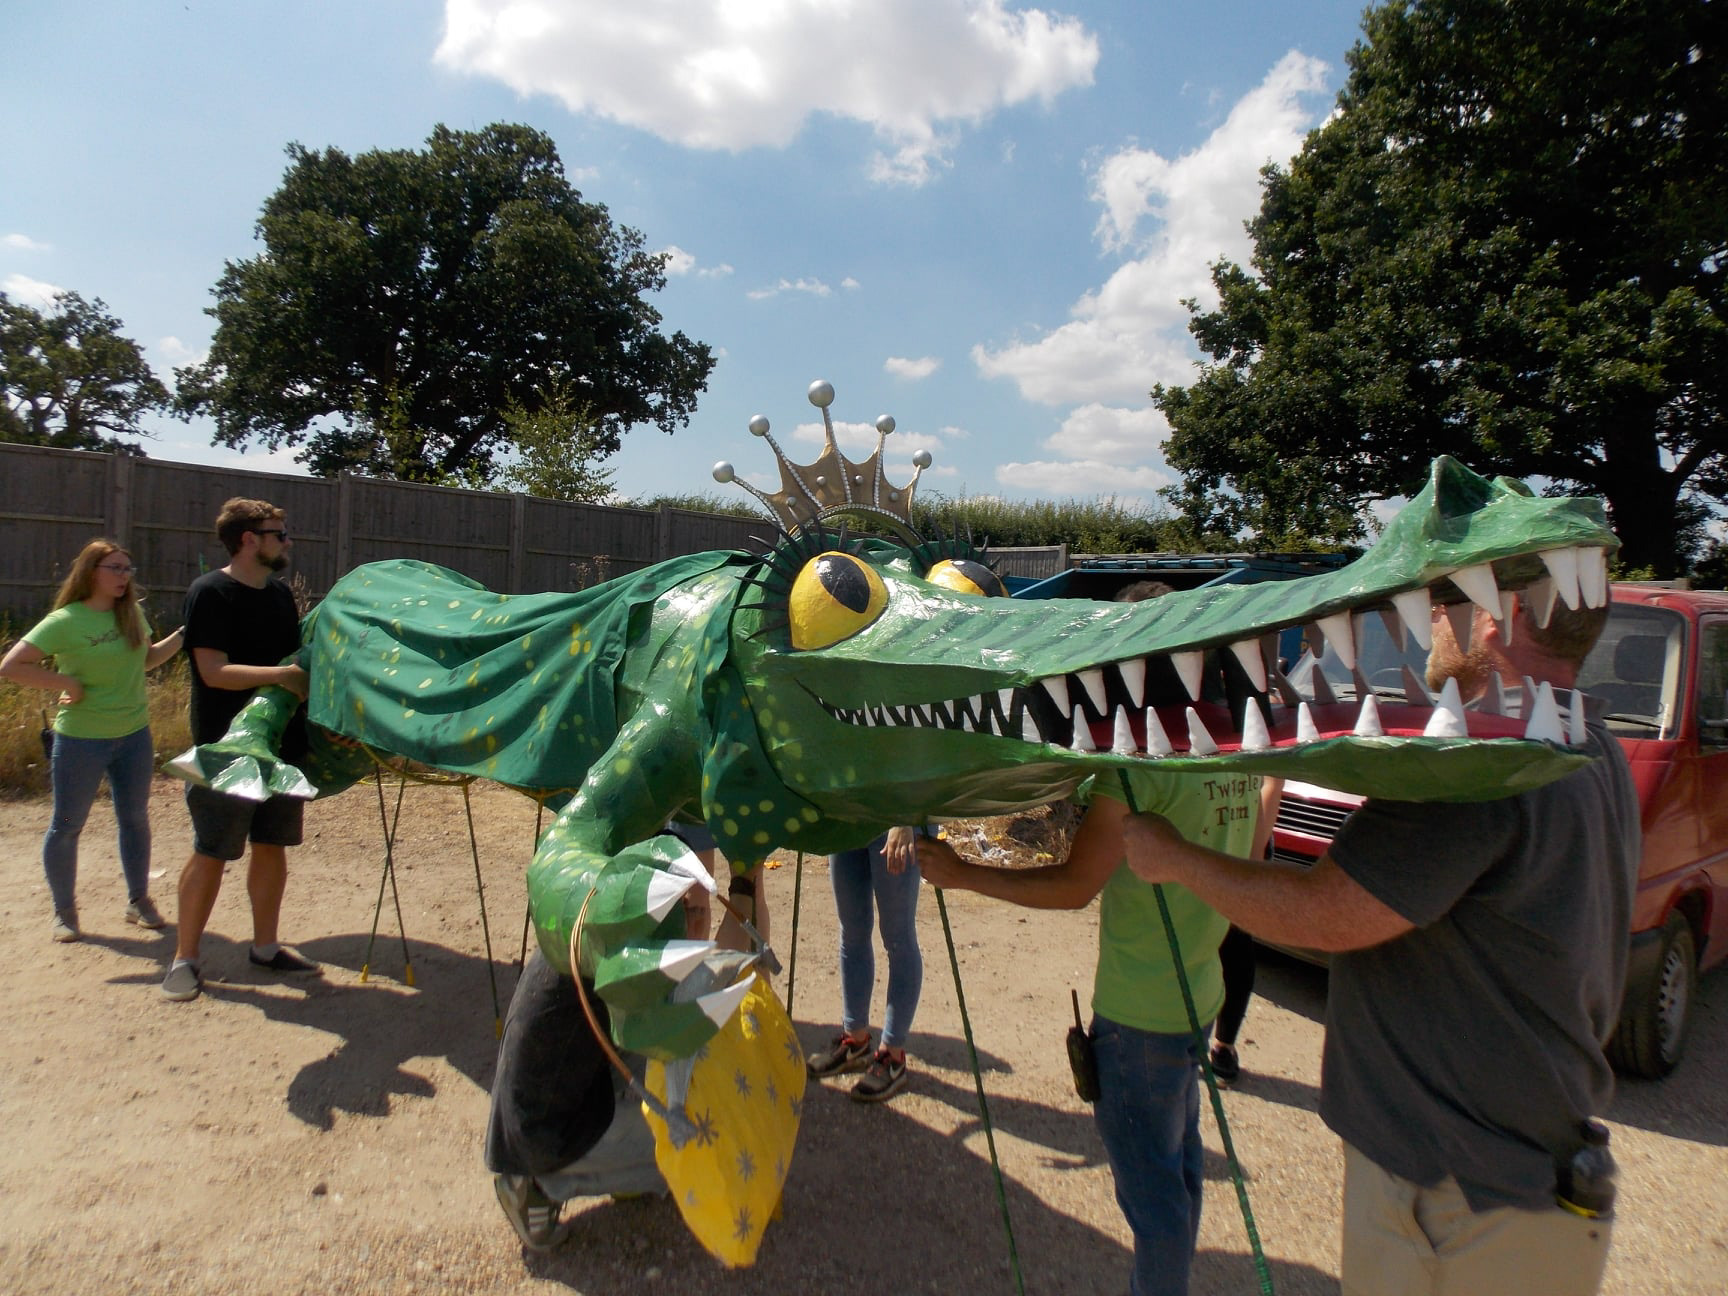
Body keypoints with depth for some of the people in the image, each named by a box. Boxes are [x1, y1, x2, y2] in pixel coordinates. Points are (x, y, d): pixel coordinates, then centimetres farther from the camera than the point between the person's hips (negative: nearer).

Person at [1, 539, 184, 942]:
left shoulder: (131, 613, 3)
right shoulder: (65, 621, -14)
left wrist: (182, 635, 5)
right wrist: (66, 682, -19)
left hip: (134, 735, 5)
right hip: (81, 741, -5)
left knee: (135, 818, 12)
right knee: (67, 826, 8)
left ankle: (139, 901, 25)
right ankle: (64, 911, 23)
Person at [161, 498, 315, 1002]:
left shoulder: (281, 593, 10)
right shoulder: (210, 593, -11)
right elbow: (214, 671, -20)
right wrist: (281, 674, -28)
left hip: (281, 745, 7)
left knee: (272, 846, 12)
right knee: (211, 853, 2)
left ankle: (265, 946, 23)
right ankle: (186, 957, 16)